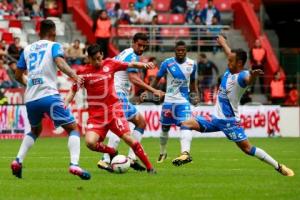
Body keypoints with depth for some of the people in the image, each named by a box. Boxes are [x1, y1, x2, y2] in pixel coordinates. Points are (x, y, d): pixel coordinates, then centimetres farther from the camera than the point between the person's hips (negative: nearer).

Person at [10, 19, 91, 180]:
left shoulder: (27, 49, 19)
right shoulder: (54, 46, 5)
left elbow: (18, 75, 24)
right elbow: (60, 62, -17)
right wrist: (74, 76, -27)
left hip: (30, 99, 5)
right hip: (49, 96, -5)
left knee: (35, 130, 30)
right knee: (72, 129, 2)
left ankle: (18, 161, 12)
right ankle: (74, 165, -19)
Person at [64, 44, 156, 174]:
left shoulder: (110, 64, 2)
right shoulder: (83, 73, 0)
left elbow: (131, 65, 6)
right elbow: (73, 91, 6)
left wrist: (143, 65, -12)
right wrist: (65, 104, -9)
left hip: (113, 110, 0)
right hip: (96, 115, 0)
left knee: (127, 138, -10)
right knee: (90, 142, -18)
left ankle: (149, 167, 0)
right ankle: (112, 153, 13)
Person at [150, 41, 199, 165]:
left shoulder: (192, 64, 4)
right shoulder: (167, 63, -5)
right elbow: (157, 79, 2)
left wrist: (195, 94, 3)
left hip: (184, 101, 0)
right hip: (169, 100, 0)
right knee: (165, 128, 13)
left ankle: (185, 153, -40)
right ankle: (162, 153, 37)